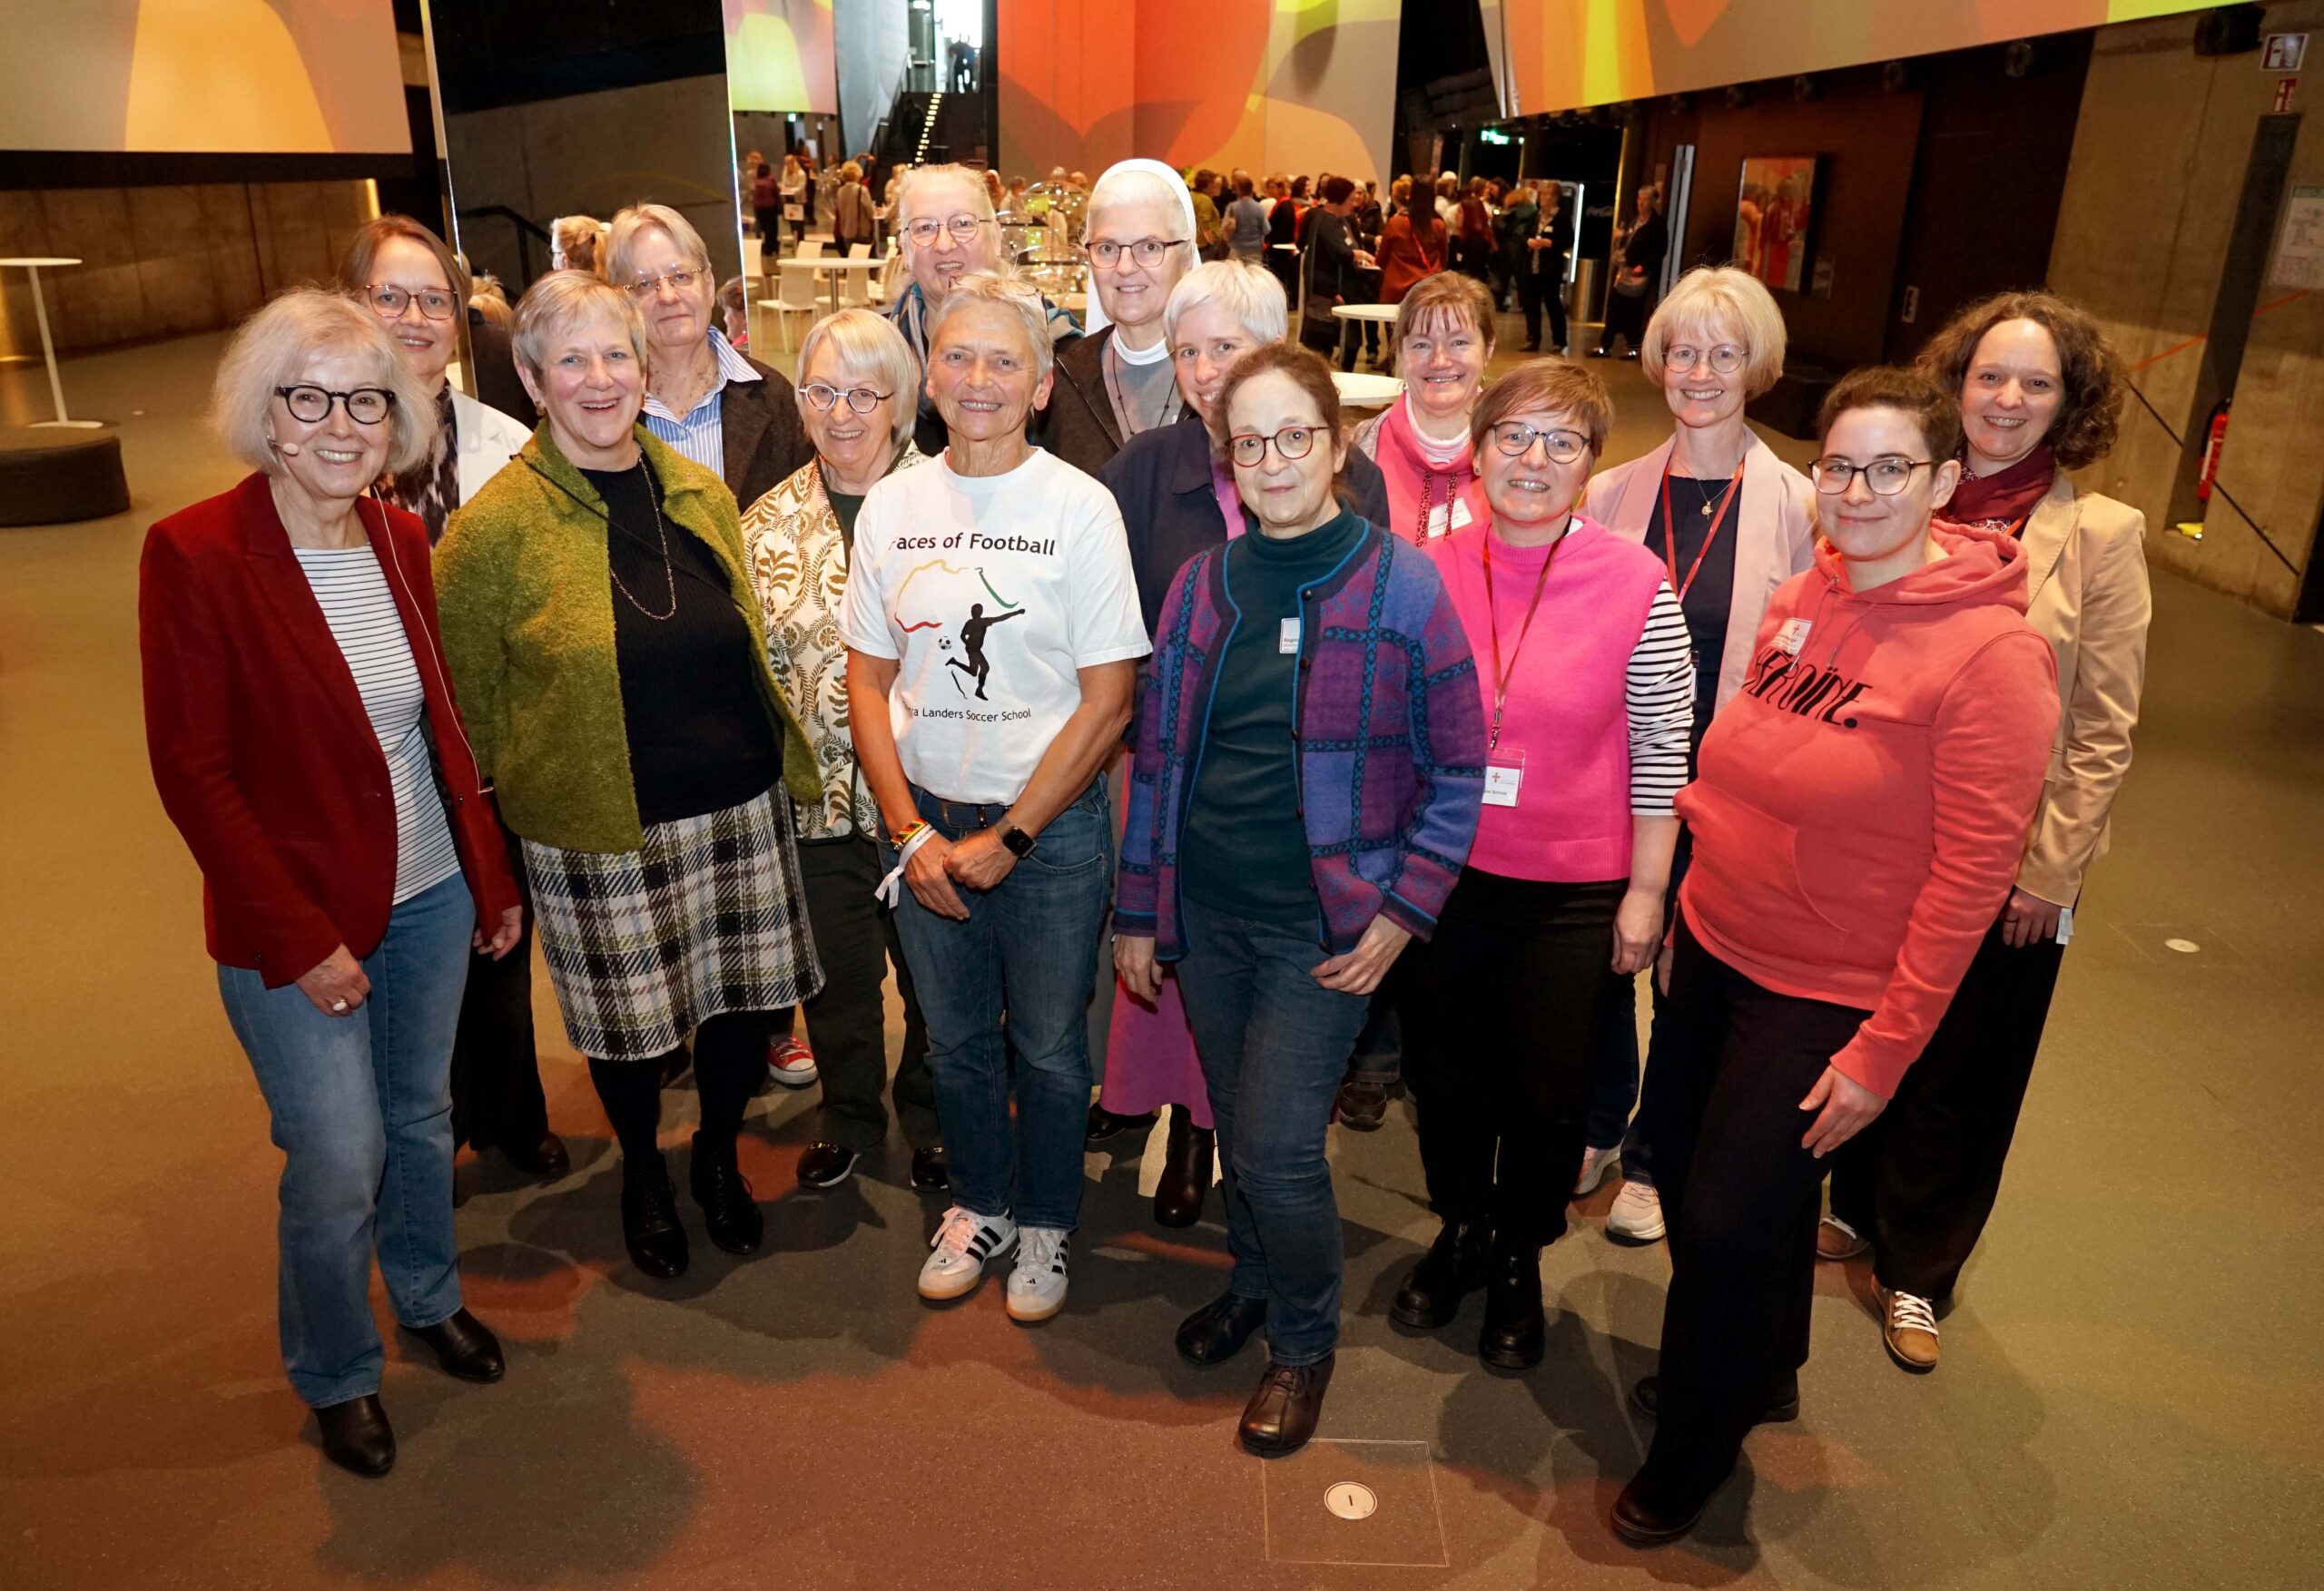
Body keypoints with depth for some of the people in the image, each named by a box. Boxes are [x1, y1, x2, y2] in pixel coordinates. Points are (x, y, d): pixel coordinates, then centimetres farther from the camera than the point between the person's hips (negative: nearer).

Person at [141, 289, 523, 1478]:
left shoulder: (402, 541, 1)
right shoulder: (194, 553, -15)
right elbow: (190, 771, -14)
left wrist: (491, 873, 8)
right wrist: (299, 937, -16)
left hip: (431, 894, 5)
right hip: (294, 922, -5)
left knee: (423, 1117, 20)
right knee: (339, 1163, 4)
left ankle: (430, 1297, 46)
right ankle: (335, 1376, 31)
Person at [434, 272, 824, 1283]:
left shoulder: (701, 491, 4)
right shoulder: (494, 525, -9)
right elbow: (470, 701, -3)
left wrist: (787, 762, 17)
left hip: (739, 804, 4)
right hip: (597, 828, -3)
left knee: (743, 998, 13)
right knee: (628, 1019, 12)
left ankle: (719, 1159, 41)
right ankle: (643, 1175, 41)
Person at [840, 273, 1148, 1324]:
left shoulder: (1080, 508, -10)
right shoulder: (893, 506, 0)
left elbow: (1107, 699, -11)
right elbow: (867, 679, 4)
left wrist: (1006, 839, -13)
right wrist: (909, 829, -5)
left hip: (1050, 824, -3)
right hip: (923, 822, 3)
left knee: (1048, 1047, 12)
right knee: (954, 1039, 18)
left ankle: (1045, 1219, 36)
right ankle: (980, 1202, 42)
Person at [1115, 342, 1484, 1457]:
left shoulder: (1401, 586, -8)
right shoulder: (1201, 585, 4)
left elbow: (1456, 767, -4)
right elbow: (1158, 756, 9)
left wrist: (1403, 910, -10)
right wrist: (1138, 910, 9)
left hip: (1324, 926, -4)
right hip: (1206, 915, 4)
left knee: (1277, 1148, -4)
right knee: (1236, 1127, 17)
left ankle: (1305, 1339, 24)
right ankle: (1254, 1282, 44)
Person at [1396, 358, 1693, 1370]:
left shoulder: (1635, 584, -11)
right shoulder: (1432, 572, -4)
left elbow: (1661, 750, -6)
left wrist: (1646, 890, -4)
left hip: (1573, 888, -2)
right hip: (1440, 873, 3)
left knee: (1549, 1094, 10)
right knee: (1444, 1073, 17)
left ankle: (1519, 1259, 38)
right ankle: (1460, 1231, 44)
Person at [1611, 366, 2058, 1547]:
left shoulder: (1991, 651, -17)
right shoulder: (1800, 597, 1)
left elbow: (1971, 873, -16)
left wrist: (1882, 1052, -15)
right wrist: (1690, 907, 10)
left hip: (1825, 998, -6)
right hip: (1716, 947, 6)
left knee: (1730, 1224, 4)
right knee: (1684, 1174, 18)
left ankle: (1686, 1460, 32)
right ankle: (1759, 1374, 48)